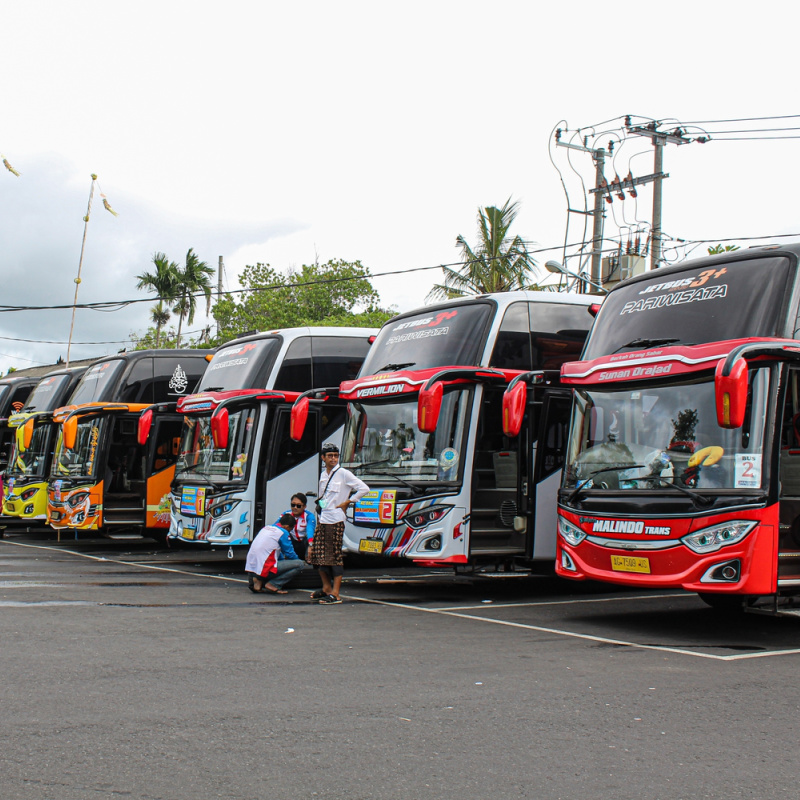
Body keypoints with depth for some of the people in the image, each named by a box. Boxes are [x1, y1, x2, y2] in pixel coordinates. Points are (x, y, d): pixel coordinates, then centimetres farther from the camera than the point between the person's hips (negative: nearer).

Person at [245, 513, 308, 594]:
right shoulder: (283, 533, -4)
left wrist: (283, 559, 40)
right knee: (300, 564, -7)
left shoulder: (266, 527, 18)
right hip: (263, 570, -8)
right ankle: (272, 585, -9)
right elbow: (290, 553, 4)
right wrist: (299, 561, 23)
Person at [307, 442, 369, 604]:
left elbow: (364, 489, -12)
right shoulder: (323, 475, 14)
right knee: (317, 553, 9)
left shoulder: (343, 474, -7)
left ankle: (335, 594, -4)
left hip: (335, 520, -7)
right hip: (322, 520, 7)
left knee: (334, 556, -7)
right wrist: (319, 514, 18)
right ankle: (326, 588, 23)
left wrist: (346, 503, -9)